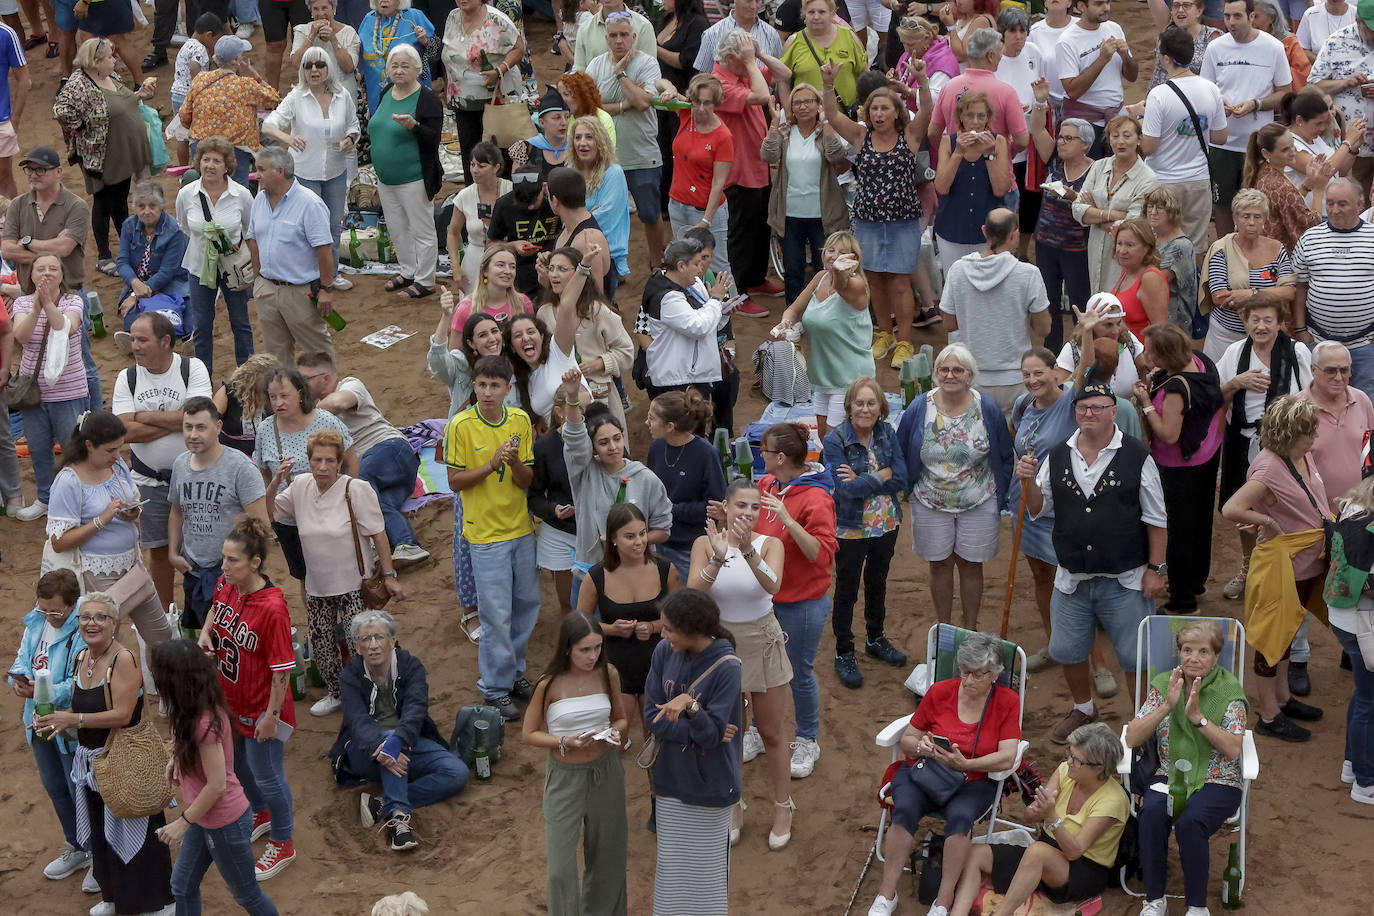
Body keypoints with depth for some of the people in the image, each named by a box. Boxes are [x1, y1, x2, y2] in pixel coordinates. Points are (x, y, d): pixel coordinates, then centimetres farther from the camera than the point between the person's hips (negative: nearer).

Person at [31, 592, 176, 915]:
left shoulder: (124, 659, -19)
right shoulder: (80, 658, 6)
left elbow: (122, 714, -23)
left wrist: (74, 719, -26)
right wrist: (54, 721, -3)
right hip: (90, 759, 8)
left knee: (131, 833, 0)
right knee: (100, 833, 19)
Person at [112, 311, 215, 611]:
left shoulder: (192, 368, -10)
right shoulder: (127, 378, -2)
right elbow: (126, 431, -13)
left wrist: (144, 416, -16)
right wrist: (176, 421, -17)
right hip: (149, 481, 3)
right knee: (158, 549, 11)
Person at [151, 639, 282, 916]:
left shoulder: (204, 723, -32)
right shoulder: (201, 705, -5)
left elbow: (216, 785, -27)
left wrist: (183, 822, -17)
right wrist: (176, 757, 2)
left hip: (225, 823, -9)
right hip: (205, 818, 9)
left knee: (245, 893, 12)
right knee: (182, 887, 17)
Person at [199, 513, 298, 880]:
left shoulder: (272, 608, -33)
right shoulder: (226, 585, -11)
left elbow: (282, 669, -26)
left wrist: (271, 716, -21)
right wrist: (205, 632, -6)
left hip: (262, 708, -8)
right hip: (232, 699, 8)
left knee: (266, 775, 10)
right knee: (237, 764, 27)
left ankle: (283, 844, 32)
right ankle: (261, 815, 55)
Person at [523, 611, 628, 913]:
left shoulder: (608, 673, -5)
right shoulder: (549, 684, -14)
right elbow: (529, 734, -5)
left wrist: (616, 731, -13)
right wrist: (566, 743, -20)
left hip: (606, 772, 3)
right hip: (564, 776, -3)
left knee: (607, 857, 14)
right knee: (561, 867, -4)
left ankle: (603, 911, 33)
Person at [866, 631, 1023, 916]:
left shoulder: (1007, 701, -1)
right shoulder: (940, 692, 3)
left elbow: (1006, 758, -11)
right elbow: (907, 740, 9)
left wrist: (964, 764, -26)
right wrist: (922, 747, -16)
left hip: (974, 781, -1)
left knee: (960, 816, -34)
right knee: (905, 809, -30)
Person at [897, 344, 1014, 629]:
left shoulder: (988, 409, -9)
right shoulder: (919, 409, -9)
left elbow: (1004, 458, 1)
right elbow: (901, 456, 4)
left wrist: (1001, 503, 2)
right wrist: (906, 489, 5)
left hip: (979, 504, -1)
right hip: (931, 504, 1)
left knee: (971, 565, 10)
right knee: (940, 565, 11)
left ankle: (970, 628, 27)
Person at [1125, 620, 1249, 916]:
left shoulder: (1230, 690, -2)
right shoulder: (1163, 684, 6)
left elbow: (1233, 749, -12)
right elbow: (1132, 739, -2)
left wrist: (1198, 716, -19)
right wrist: (1167, 705, -13)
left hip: (1216, 782, -2)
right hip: (1169, 776, 2)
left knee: (1190, 822, -33)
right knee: (1152, 813, -31)